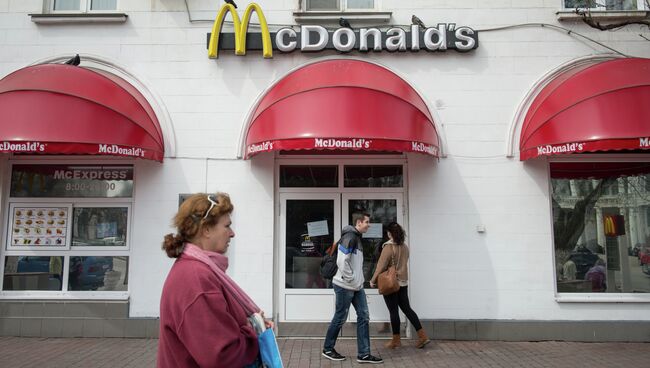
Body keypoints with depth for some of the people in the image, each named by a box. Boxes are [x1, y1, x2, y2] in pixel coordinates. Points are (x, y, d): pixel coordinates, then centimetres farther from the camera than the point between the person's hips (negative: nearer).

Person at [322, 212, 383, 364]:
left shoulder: (357, 237, 13)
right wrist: (350, 279, -18)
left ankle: (364, 354, 12)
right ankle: (328, 349, 21)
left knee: (364, 317, 6)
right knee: (340, 318, 3)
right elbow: (342, 261, -25)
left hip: (357, 286, 9)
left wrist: (359, 280, 13)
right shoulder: (349, 237, -17)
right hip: (345, 286, -9)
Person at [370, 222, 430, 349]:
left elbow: (381, 265, -15)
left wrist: (373, 280, -6)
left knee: (393, 311, 2)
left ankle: (396, 340, 12)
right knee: (407, 308, 12)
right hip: (403, 282, 7)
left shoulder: (389, 247, -16)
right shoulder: (405, 247, 4)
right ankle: (422, 336, 10)